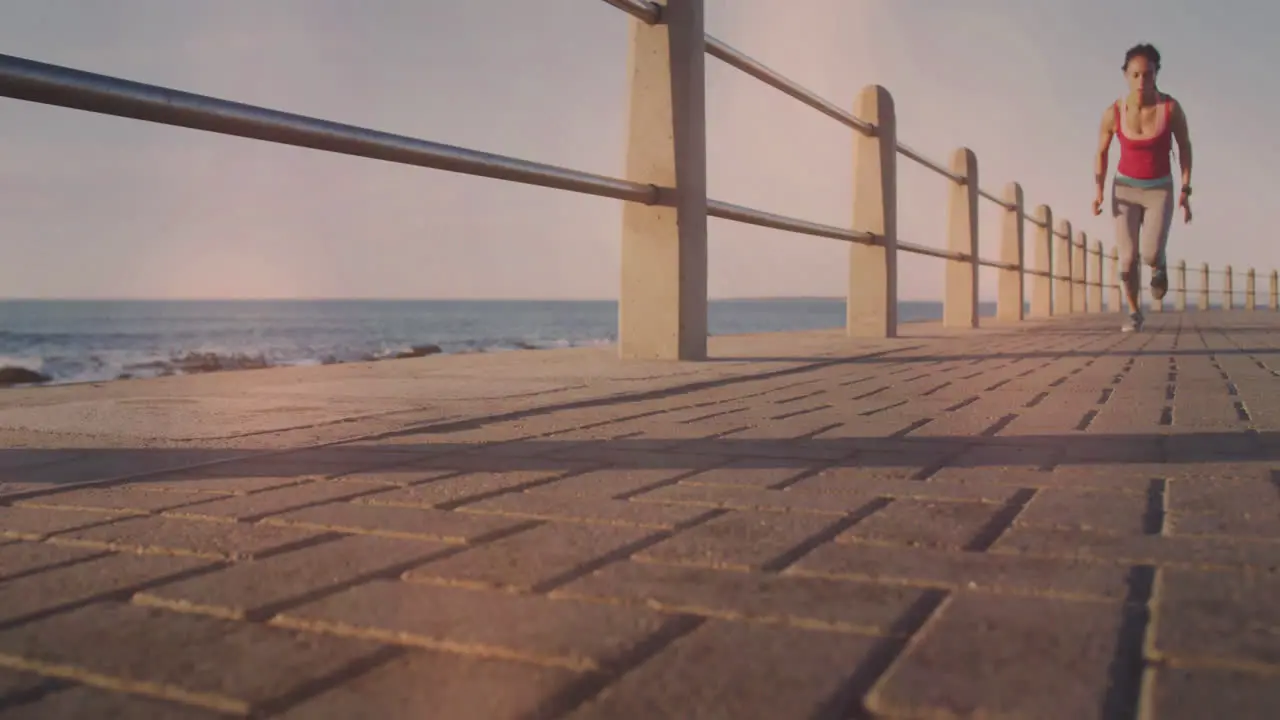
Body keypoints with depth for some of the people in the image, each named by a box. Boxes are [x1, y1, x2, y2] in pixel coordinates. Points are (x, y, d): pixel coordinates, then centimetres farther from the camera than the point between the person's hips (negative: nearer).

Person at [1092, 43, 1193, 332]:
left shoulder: (1171, 107, -17)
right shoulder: (1112, 113, -15)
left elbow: (1185, 147, -3)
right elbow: (1101, 153, 1)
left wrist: (1185, 191, -6)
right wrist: (1099, 191, -10)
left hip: (1160, 190, -1)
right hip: (1125, 188, 1)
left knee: (1150, 255, -18)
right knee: (1128, 258, -8)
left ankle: (1159, 267, 21)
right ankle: (1134, 313, 16)